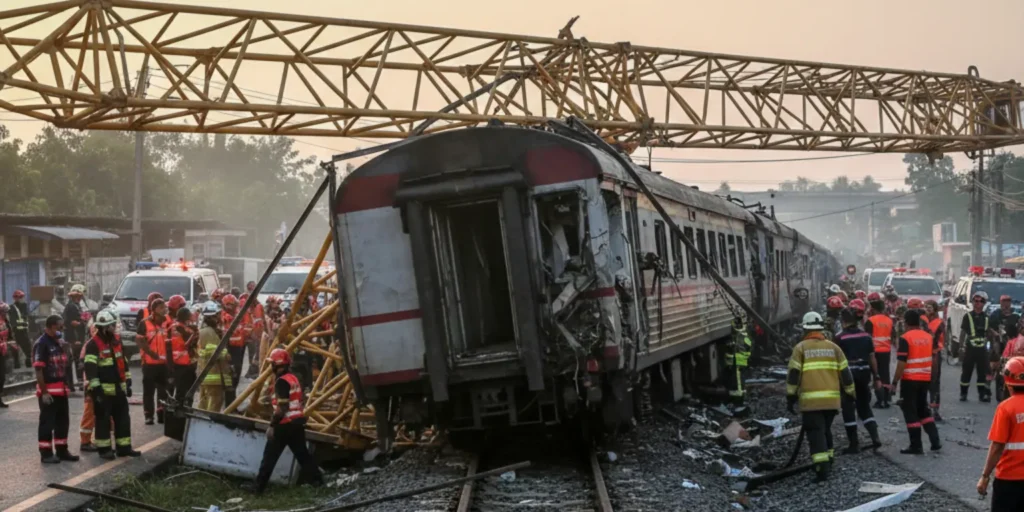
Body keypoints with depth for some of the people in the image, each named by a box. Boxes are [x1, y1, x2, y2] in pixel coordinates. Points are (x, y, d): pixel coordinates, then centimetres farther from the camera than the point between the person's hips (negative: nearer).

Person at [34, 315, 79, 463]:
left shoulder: (59, 343, 12)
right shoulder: (41, 344, -14)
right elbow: (38, 370, -17)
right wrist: (44, 392, -20)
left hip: (61, 389, 8)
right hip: (48, 390, -8)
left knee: (63, 421, 13)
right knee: (47, 422, -1)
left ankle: (62, 450, 23)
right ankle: (46, 453, 6)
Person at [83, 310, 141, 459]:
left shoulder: (117, 341, 12)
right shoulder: (93, 345, -13)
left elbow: (123, 362, 21)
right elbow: (90, 368, -18)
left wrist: (128, 382, 18)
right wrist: (96, 388, -21)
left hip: (119, 388, 7)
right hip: (103, 389, -7)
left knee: (123, 418, 9)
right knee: (103, 419, 0)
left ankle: (124, 447, 16)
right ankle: (104, 449, 8)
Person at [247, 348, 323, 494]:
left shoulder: (282, 382, -17)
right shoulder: (294, 379, 11)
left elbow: (282, 408, -21)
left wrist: (272, 425, -16)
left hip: (285, 425, -8)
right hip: (298, 422, 8)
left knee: (270, 456, 0)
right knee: (302, 453, 13)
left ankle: (258, 486, 4)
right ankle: (317, 479, 10)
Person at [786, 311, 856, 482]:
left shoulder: (801, 348, -1)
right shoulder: (833, 347, 9)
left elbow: (793, 374, -5)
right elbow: (845, 373, 10)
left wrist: (790, 397, 2)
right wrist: (851, 393, 20)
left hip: (810, 401, -4)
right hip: (832, 399, 4)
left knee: (816, 433, -5)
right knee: (825, 430, 22)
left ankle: (822, 469, -15)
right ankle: (828, 462, 31)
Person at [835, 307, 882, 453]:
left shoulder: (841, 338, -10)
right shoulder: (866, 336, 4)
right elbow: (872, 358, 7)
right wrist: (876, 377, 14)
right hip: (864, 374, 5)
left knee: (848, 409, 4)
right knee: (865, 407, 18)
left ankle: (854, 444, 6)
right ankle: (875, 437, 4)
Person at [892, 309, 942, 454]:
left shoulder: (905, 338, -15)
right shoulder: (929, 337, 6)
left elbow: (901, 363, -18)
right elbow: (933, 359, 12)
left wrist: (895, 382, -10)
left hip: (910, 380, -6)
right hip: (925, 379, 6)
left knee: (910, 411, 2)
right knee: (923, 409, 20)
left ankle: (916, 446, 3)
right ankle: (935, 441, 13)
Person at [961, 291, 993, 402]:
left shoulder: (986, 318, 10)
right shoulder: (968, 316, 1)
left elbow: (988, 334, 14)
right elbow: (963, 332, 1)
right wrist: (961, 347, -5)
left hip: (982, 348, 3)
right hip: (970, 348, -2)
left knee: (983, 372, 3)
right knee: (966, 372, 1)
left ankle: (983, 393, 9)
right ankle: (963, 394, 9)